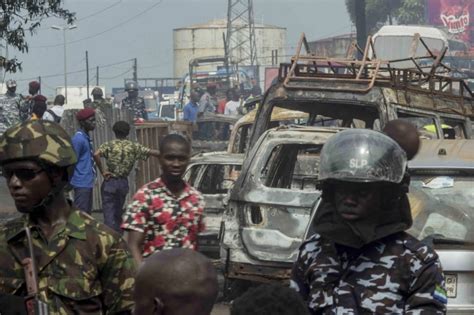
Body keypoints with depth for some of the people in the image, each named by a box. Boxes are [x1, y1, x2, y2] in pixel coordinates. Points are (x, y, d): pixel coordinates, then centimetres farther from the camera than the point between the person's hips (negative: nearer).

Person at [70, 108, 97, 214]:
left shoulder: (86, 137, 14)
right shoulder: (78, 139, -15)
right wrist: (71, 182, -13)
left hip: (88, 183, 10)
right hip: (82, 183, -10)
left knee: (87, 213, 13)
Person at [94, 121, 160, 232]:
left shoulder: (109, 145, -6)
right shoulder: (134, 146, 1)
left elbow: (96, 155, -24)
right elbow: (154, 153, -2)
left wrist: (102, 171, -15)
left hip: (110, 182, -3)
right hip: (123, 182, 3)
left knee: (109, 212, -3)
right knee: (118, 211, 19)